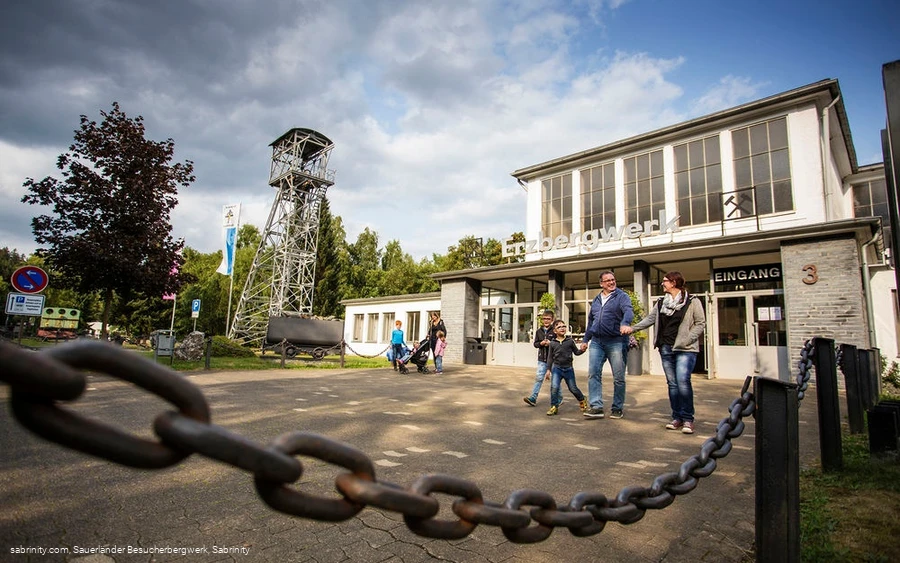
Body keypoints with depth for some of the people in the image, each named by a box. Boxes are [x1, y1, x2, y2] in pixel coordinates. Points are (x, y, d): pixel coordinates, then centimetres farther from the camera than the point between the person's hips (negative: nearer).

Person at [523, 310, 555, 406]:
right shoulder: (539, 331, 6)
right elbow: (535, 343, 11)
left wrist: (551, 343, -20)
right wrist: (540, 343, -9)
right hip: (542, 359, 3)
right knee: (538, 378, -3)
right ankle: (533, 398, -3)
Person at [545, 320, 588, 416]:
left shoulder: (570, 341, -1)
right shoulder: (552, 343, 0)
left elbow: (576, 352, 6)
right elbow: (550, 357, 6)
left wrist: (582, 350, -15)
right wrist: (548, 369, 4)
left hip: (568, 368, 0)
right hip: (557, 368, 0)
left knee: (573, 388, 11)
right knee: (554, 387, -15)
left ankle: (582, 400, 39)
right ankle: (554, 407, -1)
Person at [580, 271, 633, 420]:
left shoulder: (621, 296, -1)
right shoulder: (596, 300, 16)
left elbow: (628, 311, -21)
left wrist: (625, 323, -42)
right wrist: (586, 339, 23)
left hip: (616, 342, -5)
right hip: (597, 342, 5)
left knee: (618, 377, 4)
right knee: (593, 374, -4)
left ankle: (618, 408, 18)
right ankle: (596, 407, -1)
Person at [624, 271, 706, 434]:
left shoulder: (692, 301, -2)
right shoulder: (661, 303, 14)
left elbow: (701, 323, -3)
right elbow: (650, 319, 10)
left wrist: (687, 340, -13)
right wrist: (633, 328, -1)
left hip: (685, 349, -5)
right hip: (666, 348, 5)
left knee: (683, 381, -16)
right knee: (672, 383, 7)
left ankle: (688, 419, -2)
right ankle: (677, 417, 16)